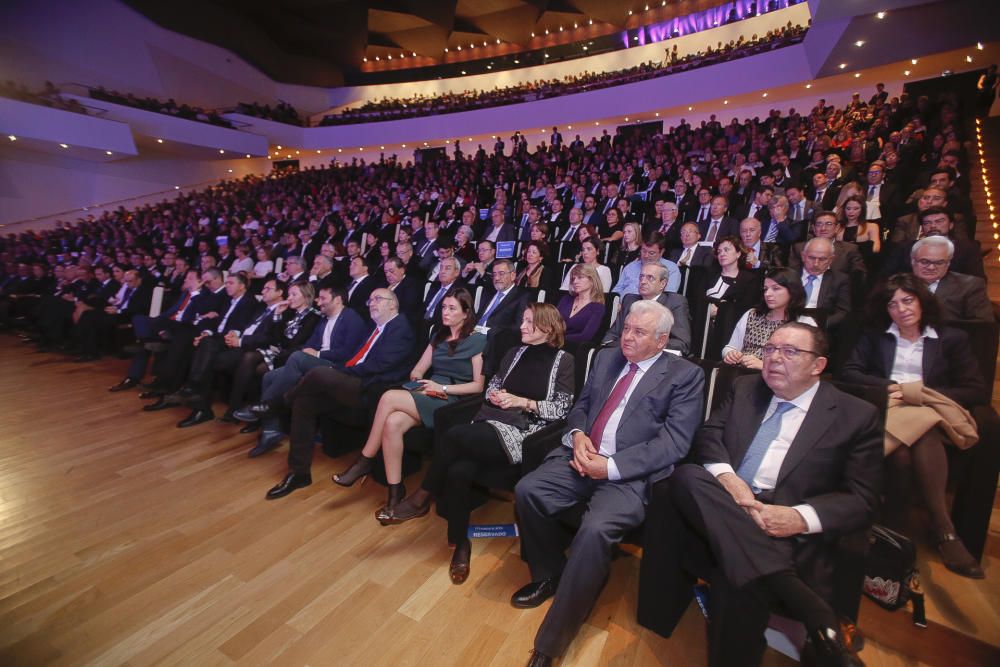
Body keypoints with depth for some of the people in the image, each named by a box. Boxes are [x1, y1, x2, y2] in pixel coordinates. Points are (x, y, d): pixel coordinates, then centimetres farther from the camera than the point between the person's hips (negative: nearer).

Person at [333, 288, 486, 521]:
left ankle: (364, 462, -9)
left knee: (389, 397, -26)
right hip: (427, 396, 6)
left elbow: (478, 385, -6)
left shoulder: (477, 340, 0)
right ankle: (395, 492, -17)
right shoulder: (439, 336, 20)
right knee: (392, 423, -27)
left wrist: (443, 388, -13)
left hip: (451, 401, -6)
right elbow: (417, 370, 18)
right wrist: (416, 379, -5)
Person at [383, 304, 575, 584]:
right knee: (459, 471, -26)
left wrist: (522, 402, -9)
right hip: (490, 424, 5)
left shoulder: (564, 361, 6)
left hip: (523, 432, -5)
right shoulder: (515, 353, 22)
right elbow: (492, 387, 25)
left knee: (456, 435, -29)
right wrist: (494, 395, 2)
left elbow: (561, 409, -1)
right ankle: (460, 542, -5)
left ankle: (423, 497, -7)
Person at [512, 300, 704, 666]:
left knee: (595, 530, -29)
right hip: (583, 457, 6)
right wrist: (578, 434, -5)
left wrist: (611, 466, -17)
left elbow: (674, 442, -9)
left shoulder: (685, 375, -1)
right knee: (527, 490, -16)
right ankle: (549, 574, 13)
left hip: (630, 474, -5)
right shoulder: (606, 357, 15)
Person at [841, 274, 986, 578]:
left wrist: (922, 392, -7)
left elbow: (977, 392, 7)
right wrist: (889, 387, -8)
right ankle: (944, 533, -26)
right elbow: (849, 373, 6)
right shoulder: (873, 336, 18)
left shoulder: (952, 339, 15)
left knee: (921, 439, -36)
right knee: (901, 453, -34)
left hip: (930, 416, 0)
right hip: (887, 412, 0)